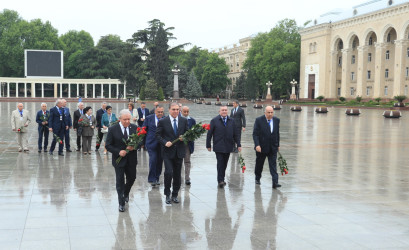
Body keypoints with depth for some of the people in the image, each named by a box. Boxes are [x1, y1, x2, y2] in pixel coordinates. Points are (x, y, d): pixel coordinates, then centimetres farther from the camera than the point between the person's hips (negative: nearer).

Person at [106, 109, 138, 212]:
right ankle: (121, 203, 12)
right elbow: (108, 145, -6)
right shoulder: (113, 129, -8)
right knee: (120, 181, 1)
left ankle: (126, 193, 45)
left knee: (132, 178, 14)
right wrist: (118, 152, -20)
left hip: (131, 159, 3)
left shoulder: (134, 128, 1)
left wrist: (134, 146, -15)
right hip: (119, 159, -3)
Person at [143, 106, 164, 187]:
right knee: (153, 160, -11)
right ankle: (152, 179, -3)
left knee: (160, 161, 8)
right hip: (151, 143, -2)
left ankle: (156, 178, 22)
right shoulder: (149, 118, 1)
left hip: (162, 144, 2)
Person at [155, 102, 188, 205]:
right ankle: (167, 194, 6)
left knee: (177, 174, 8)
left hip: (179, 151, 3)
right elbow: (157, 135, -1)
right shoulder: (163, 121, -3)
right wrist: (165, 142, -16)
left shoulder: (184, 121, 6)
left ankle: (175, 195, 23)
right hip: (168, 151, -3)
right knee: (169, 172, -13)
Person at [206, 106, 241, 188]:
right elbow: (209, 134, 1)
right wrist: (208, 145, -1)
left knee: (224, 164, 9)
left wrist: (238, 145, 3)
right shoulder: (214, 121, 0)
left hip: (228, 147, 3)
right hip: (218, 147, -3)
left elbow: (236, 134, 10)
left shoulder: (231, 121, 10)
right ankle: (220, 180, -7)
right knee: (220, 163, -9)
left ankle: (222, 179, 20)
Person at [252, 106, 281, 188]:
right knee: (259, 164, 14)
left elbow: (277, 133, 12)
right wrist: (257, 145, -22)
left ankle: (275, 182, -10)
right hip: (261, 147, -2)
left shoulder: (276, 120, 4)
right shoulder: (259, 120, -9)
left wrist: (278, 145, 13)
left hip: (273, 148, 2)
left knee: (273, 165, -6)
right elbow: (255, 134, -12)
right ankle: (257, 178, 35)